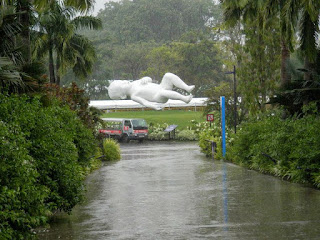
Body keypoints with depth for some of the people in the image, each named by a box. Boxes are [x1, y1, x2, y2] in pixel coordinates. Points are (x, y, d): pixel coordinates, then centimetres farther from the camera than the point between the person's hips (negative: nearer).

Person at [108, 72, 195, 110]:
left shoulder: (135, 83, 19)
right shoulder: (133, 96, -4)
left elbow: (149, 79, 22)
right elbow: (143, 102, -18)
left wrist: (145, 79, -2)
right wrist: (152, 105, -36)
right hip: (160, 98, -8)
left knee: (168, 76, -14)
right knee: (162, 92, -42)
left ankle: (187, 88, -21)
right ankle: (184, 98, -41)